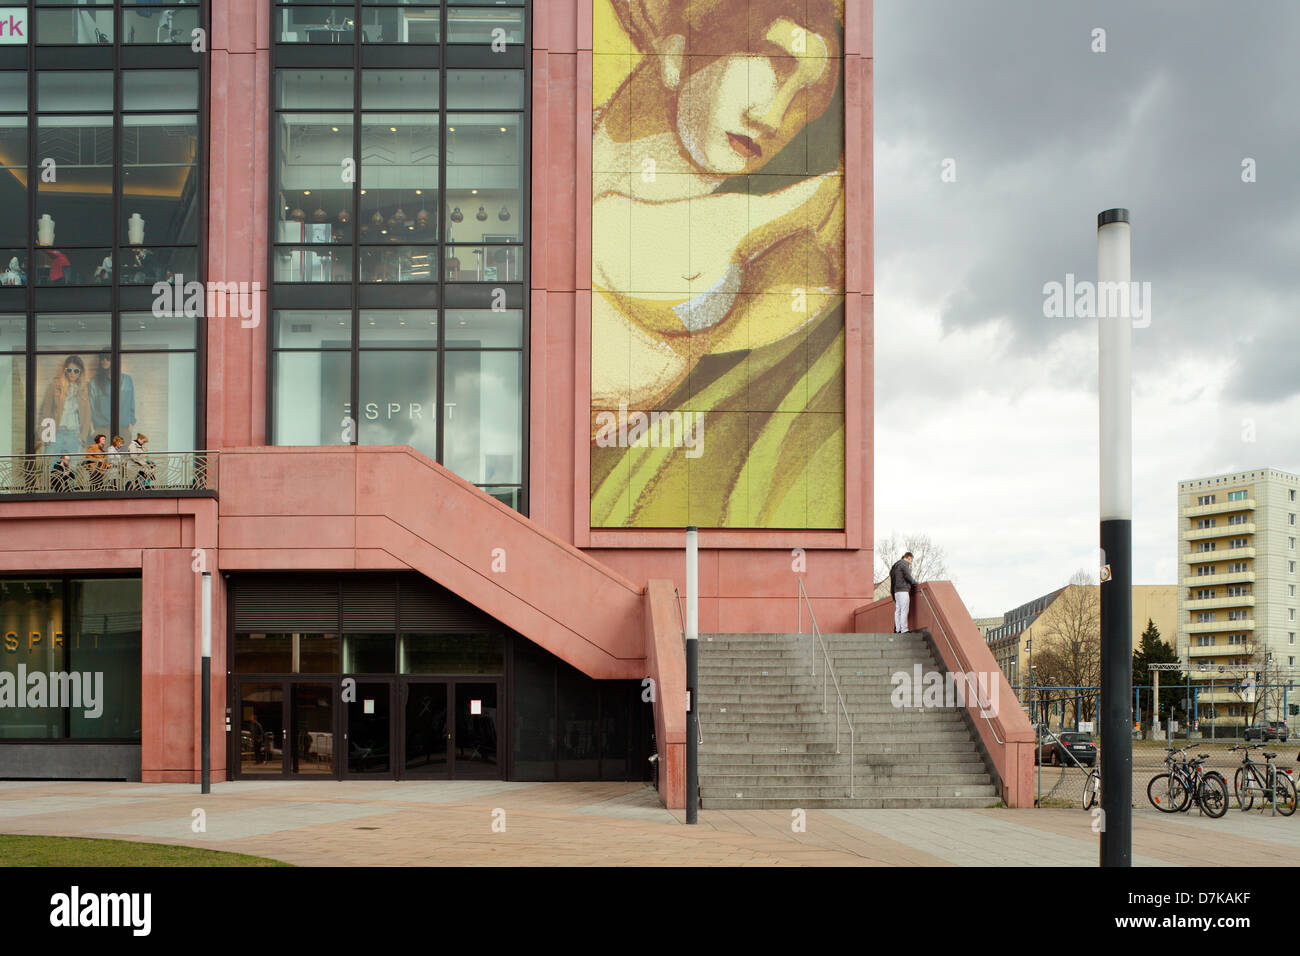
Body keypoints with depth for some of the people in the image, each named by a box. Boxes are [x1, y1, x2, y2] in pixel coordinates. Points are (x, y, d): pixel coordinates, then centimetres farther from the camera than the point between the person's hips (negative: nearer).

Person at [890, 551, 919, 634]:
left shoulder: (897, 565, 22)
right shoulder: (905, 564, -6)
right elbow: (907, 576, -12)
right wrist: (914, 582, 4)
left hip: (897, 591, 10)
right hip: (903, 589, -10)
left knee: (898, 610, 6)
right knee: (904, 610, -11)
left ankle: (897, 629, 3)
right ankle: (904, 629, -15)